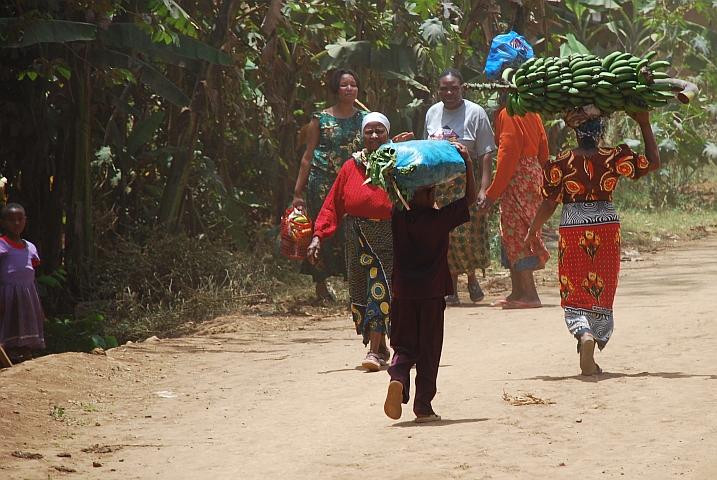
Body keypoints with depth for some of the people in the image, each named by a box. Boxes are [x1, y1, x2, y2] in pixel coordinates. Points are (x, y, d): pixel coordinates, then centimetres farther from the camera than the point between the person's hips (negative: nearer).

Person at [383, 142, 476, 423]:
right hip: (432, 293, -2)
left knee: (404, 347, 12)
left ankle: (397, 378, -19)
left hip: (403, 293, 2)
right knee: (428, 351, 8)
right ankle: (423, 407, 9)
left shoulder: (397, 217, -2)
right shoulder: (441, 218, -10)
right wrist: (467, 162, -1)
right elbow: (471, 197, -1)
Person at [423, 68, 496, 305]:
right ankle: (451, 288, 8)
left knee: (466, 231, -10)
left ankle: (472, 277, 14)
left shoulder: (475, 113, -3)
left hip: (466, 183, -4)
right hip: (437, 184, 4)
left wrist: (483, 188, -15)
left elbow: (485, 154, -7)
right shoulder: (432, 113, 11)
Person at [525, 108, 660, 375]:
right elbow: (653, 162, 5)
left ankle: (584, 334, -24)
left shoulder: (561, 164, -10)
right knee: (602, 293, 12)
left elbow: (549, 204, -5)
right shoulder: (614, 158, -7)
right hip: (607, 230, 1)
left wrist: (533, 231, 11)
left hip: (573, 231, -1)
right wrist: (644, 125, 11)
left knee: (574, 294, 5)